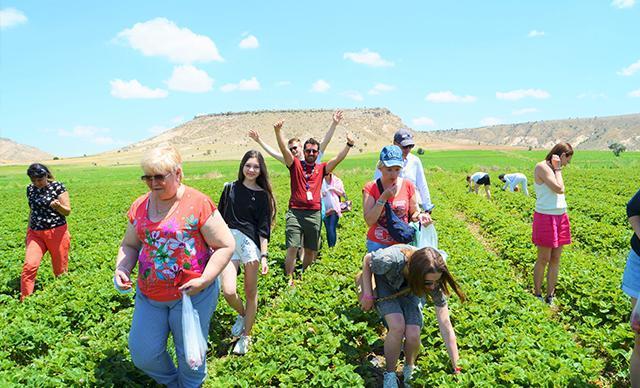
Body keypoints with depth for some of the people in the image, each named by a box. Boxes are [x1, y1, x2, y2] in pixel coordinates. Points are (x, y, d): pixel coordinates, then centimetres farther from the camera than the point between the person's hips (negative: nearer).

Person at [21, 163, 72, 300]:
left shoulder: (57, 186, -6)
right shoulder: (30, 189, 7)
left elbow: (67, 211, -6)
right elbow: (32, 211, 19)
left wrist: (58, 206, -28)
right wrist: (27, 233, 21)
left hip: (57, 232, -3)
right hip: (35, 233, 3)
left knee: (60, 268, 5)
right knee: (29, 265, -13)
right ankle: (24, 301, -4)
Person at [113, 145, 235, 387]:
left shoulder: (198, 203, -14)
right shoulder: (139, 207, 3)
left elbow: (226, 246, -12)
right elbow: (130, 245, 15)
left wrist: (204, 280, -21)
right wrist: (122, 270, -5)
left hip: (192, 294, -5)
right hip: (149, 295, 5)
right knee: (142, 353, 11)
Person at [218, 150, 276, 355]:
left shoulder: (263, 195, 2)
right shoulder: (230, 188, 7)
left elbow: (264, 228, 0)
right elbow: (219, 218, 12)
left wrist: (264, 255, -6)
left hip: (251, 243, -1)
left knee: (251, 292, 5)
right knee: (228, 291, -13)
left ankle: (246, 336, 23)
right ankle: (242, 315, 21)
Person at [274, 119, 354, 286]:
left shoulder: (321, 168, 13)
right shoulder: (296, 165, 6)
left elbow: (338, 159, 4)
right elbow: (284, 149, -7)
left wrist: (349, 145, -10)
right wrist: (278, 131, -21)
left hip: (314, 214, 3)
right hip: (295, 212, -3)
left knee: (311, 251, 10)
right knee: (292, 248, -10)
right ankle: (289, 280, -5)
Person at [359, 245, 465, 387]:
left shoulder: (434, 281, -32)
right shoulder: (392, 260, -43)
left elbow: (446, 326, -26)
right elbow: (367, 260, -18)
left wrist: (456, 368, -23)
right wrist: (368, 294, -17)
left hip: (411, 291, 2)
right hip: (385, 284, -2)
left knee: (413, 335, -22)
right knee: (397, 326, -28)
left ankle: (409, 370, 12)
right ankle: (390, 375, -3)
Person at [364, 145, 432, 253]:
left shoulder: (408, 185, -1)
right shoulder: (370, 188, -7)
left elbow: (414, 212, 8)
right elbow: (369, 221, -14)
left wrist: (420, 216, -14)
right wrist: (383, 198, -21)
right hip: (378, 245, -1)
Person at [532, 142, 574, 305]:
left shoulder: (554, 168, 14)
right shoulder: (542, 166, -11)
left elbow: (560, 191, 12)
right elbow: (559, 189, -16)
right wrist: (558, 169, -10)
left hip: (561, 218, 8)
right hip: (546, 218, -8)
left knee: (555, 259, 9)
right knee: (544, 259, 0)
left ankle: (550, 296, 17)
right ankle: (537, 295, 14)